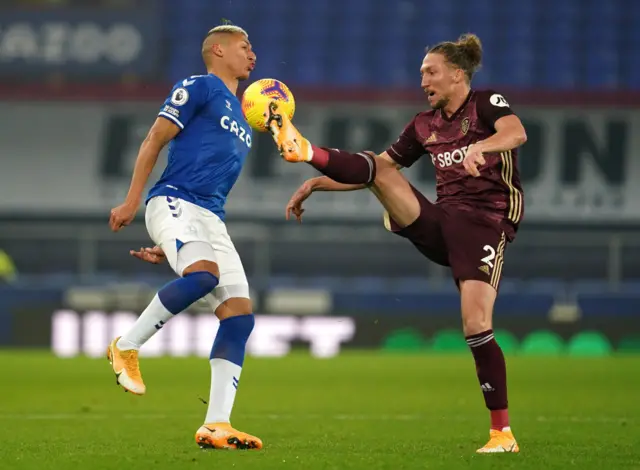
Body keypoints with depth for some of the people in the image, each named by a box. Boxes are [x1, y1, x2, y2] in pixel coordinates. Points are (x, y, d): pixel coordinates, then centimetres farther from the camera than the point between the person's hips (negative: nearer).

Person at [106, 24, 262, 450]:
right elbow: (155, 139, -3)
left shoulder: (241, 117, 28)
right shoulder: (199, 87, 3)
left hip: (211, 220, 8)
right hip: (175, 202, -8)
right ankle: (127, 347, -18)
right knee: (203, 274, -35)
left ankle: (216, 425, -11)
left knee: (239, 313, -7)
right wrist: (132, 201, -10)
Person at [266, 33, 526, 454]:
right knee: (380, 169, -8)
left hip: (485, 226, -6)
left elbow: (516, 133, -25)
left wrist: (480, 147, -45)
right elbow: (377, 168, 19)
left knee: (476, 326, -17)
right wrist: (317, 184, 11)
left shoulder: (487, 103, -3)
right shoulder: (425, 125, 16)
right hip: (440, 224, 6)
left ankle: (503, 433, -12)